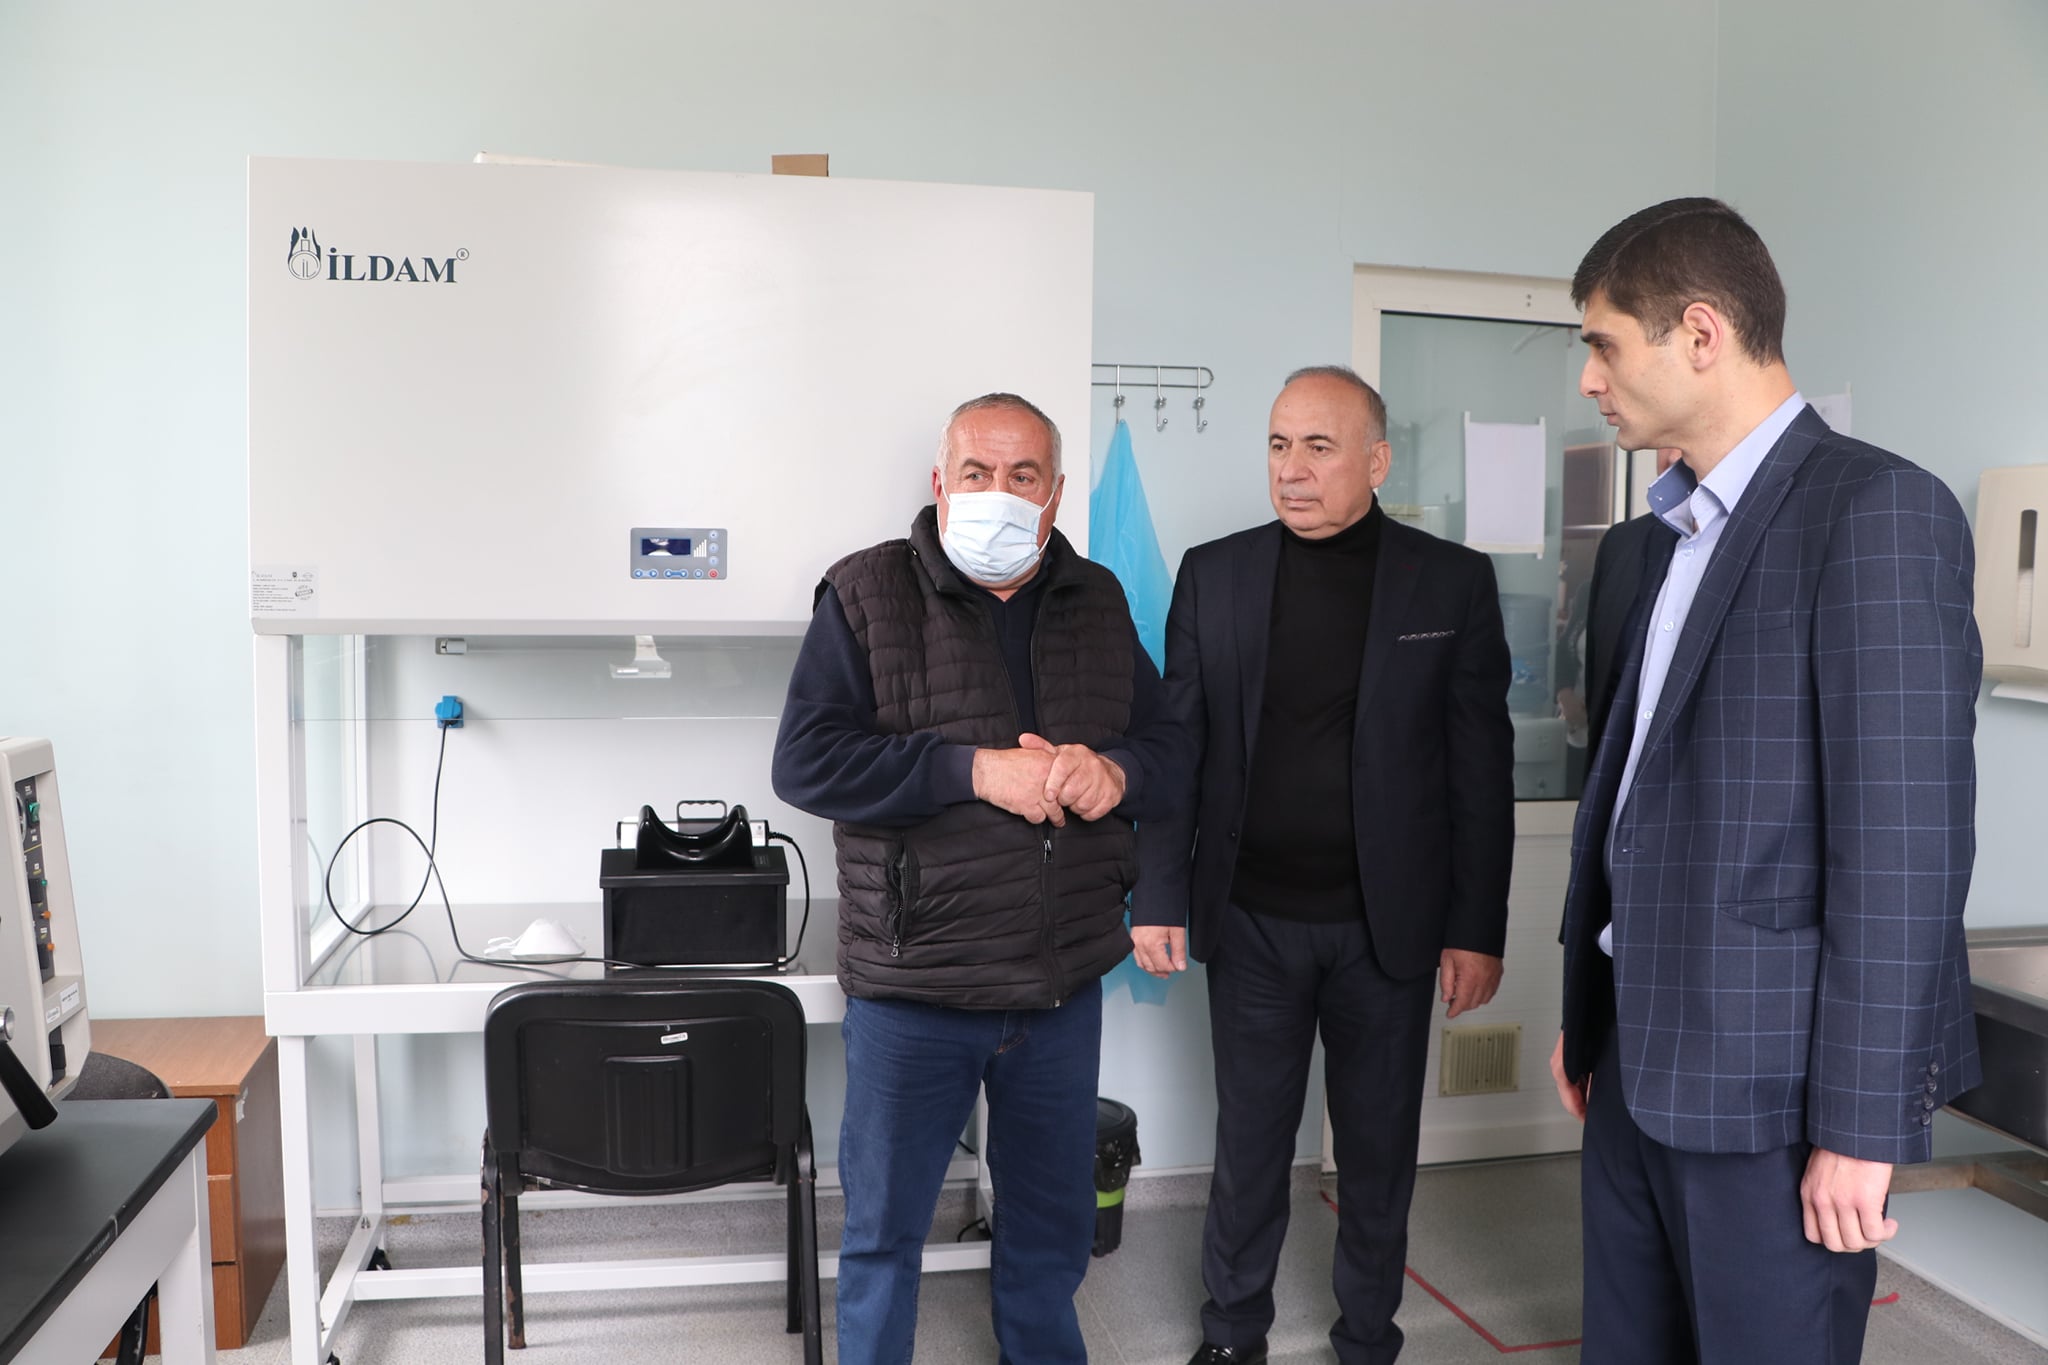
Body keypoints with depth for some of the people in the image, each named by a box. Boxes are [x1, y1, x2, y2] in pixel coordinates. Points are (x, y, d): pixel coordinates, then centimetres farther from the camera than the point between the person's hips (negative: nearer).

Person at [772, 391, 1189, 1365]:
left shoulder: (1097, 602, 8)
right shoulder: (866, 594, -5)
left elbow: (1169, 750, 10)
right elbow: (805, 762, -14)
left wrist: (1116, 771, -14)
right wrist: (975, 770, -23)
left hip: (1064, 988, 4)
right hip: (912, 989, -4)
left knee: (1054, 1225, 21)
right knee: (883, 1230, 13)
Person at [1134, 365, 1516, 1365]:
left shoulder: (1452, 582, -2)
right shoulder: (1213, 574, 1)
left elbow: (1481, 767, -2)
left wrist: (1478, 930, -4)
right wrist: (1158, 900, -3)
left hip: (1387, 926, 0)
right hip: (1252, 920, 1)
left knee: (1380, 1147, 12)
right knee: (1248, 1139, 12)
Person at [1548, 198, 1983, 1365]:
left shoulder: (1878, 510, -13)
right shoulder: (1685, 525, 12)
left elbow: (1905, 837, -18)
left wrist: (1859, 1124, -17)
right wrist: (1590, 1009, 15)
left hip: (1769, 1078, -7)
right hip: (1645, 1056, 8)